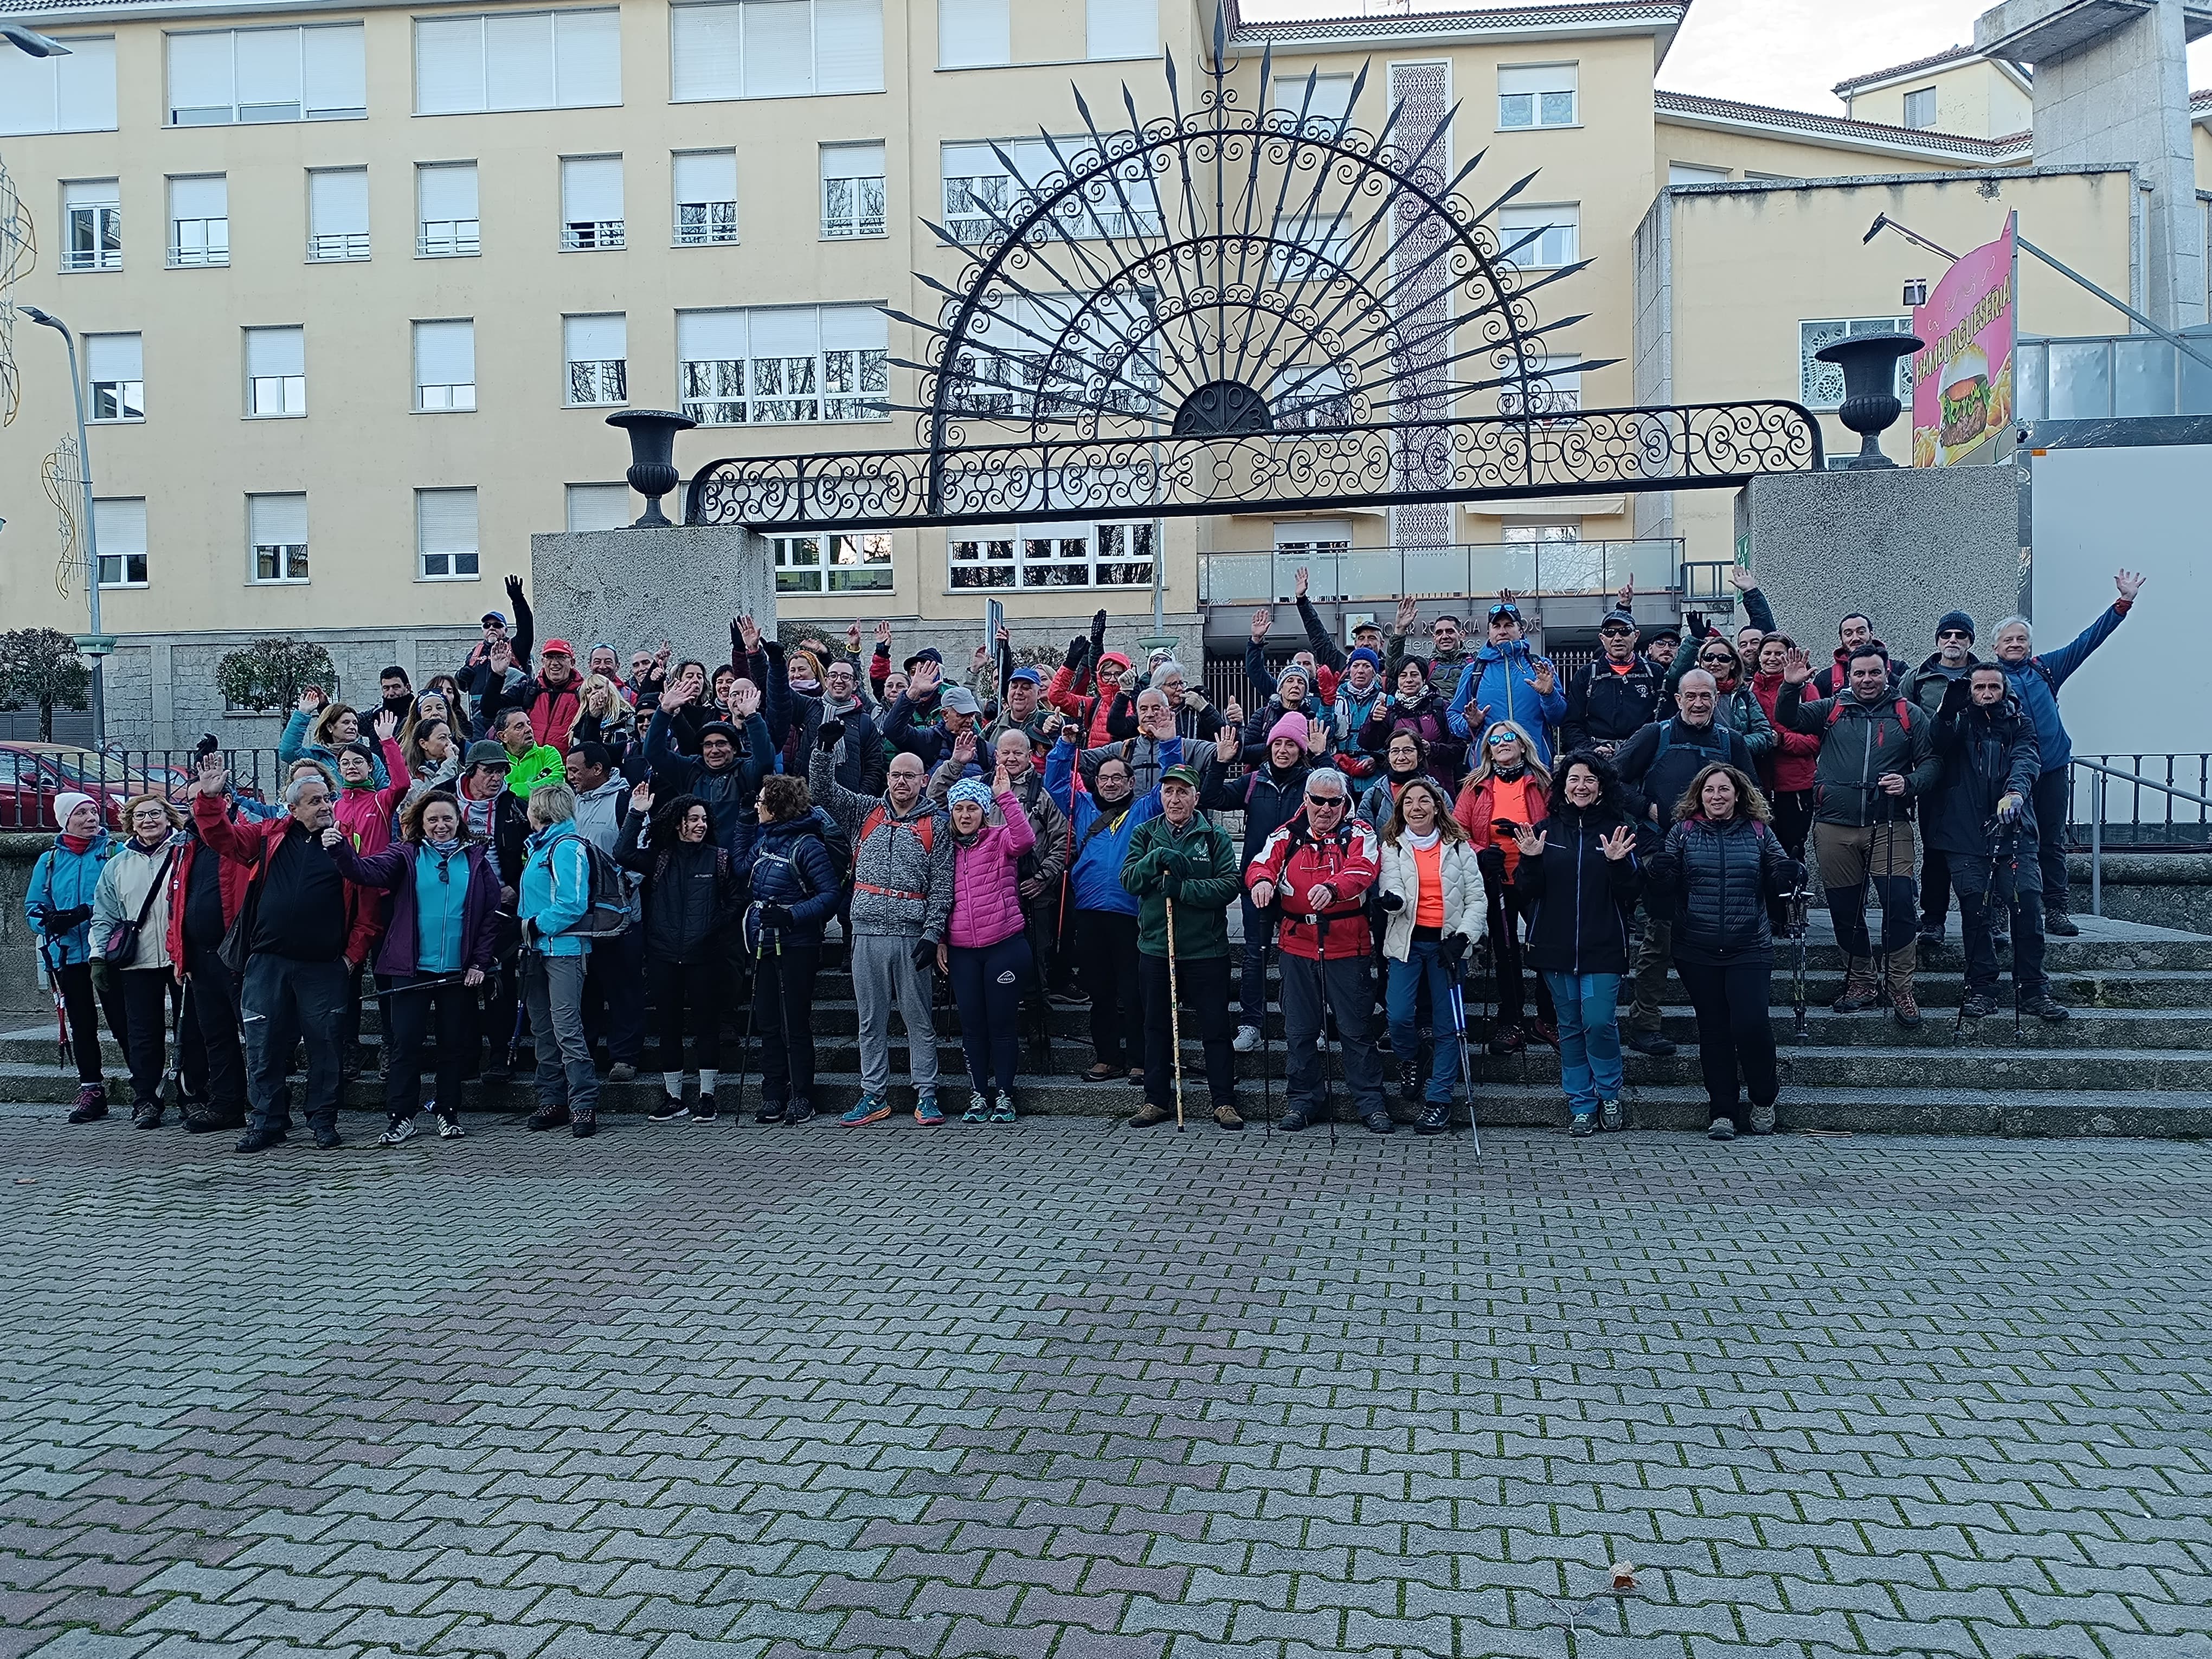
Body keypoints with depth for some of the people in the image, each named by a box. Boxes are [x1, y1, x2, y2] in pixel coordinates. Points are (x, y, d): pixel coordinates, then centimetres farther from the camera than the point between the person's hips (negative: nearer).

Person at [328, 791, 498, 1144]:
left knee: (455, 1044, 8)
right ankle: (401, 1118, 7)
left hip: (459, 970, 1)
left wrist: (480, 962, -2)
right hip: (412, 969, -1)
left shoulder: (475, 859, 5)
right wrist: (340, 849, -34)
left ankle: (448, 1112, 21)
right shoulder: (407, 856, 3)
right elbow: (366, 870, -15)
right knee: (405, 1042, -1)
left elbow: (491, 913, 4)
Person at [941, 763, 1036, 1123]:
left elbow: (1025, 839, -23)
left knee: (1002, 1023, 2)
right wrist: (940, 940, 12)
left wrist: (1006, 796, -28)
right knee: (972, 1025, 8)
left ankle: (1004, 1096, 11)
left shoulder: (1000, 839, 0)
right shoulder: (947, 849, 12)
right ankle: (979, 1096, 18)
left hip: (1004, 946, -4)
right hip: (961, 951, 4)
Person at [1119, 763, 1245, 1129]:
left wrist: (1183, 888, -21)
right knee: (1157, 1027, 11)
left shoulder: (1215, 836, 1)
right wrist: (1156, 859, -21)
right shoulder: (1145, 834, 8)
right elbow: (1128, 880, -4)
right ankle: (1157, 1100, 22)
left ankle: (1224, 1102, 11)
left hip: (1205, 948, -2)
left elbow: (1231, 884, -11)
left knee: (1215, 1028, 2)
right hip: (1155, 945, 3)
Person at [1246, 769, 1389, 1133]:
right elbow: (1261, 864, -3)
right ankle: (1303, 1100, 21)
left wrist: (1332, 887, -38)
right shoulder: (1286, 837, 11)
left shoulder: (1359, 835, 2)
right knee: (1299, 1029, 9)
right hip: (1298, 945, 3)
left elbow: (1361, 870, -17)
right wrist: (1262, 879, -29)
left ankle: (1370, 1102, 13)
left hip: (1347, 947, -3)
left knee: (1355, 1028, 2)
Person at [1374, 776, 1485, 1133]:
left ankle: (1438, 1101, 10)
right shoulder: (1392, 846, 7)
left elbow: (1476, 898, 4)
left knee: (1447, 1024, 0)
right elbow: (1392, 892, -6)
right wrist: (1391, 899, -31)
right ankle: (1410, 1062, 20)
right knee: (1398, 1016, -13)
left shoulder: (1458, 847, 7)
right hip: (1407, 941, 0)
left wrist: (1463, 936, -10)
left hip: (1448, 942, 0)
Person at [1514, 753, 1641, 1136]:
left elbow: (1630, 894, -1)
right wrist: (1530, 860, -13)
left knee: (1599, 1023, -9)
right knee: (1570, 1027, 9)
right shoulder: (1547, 830, 5)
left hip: (1603, 946, -2)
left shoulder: (1619, 830, 1)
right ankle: (1582, 1106, 19)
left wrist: (1618, 863, -18)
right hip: (1555, 945, 2)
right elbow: (1528, 892, 5)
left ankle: (1609, 1094, 16)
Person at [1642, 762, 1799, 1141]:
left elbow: (1776, 884, 4)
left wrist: (1790, 874, -18)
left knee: (1751, 1022, -11)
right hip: (1698, 952, 1)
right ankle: (1721, 1111, 17)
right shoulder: (1683, 832, 4)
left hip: (1750, 949, -1)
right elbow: (1663, 887, -2)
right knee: (1714, 1030, 7)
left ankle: (1764, 1100, 14)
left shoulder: (1758, 832, 6)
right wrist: (1658, 867, -22)